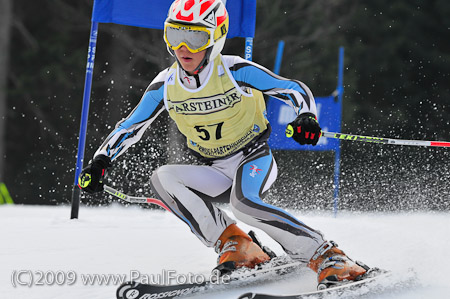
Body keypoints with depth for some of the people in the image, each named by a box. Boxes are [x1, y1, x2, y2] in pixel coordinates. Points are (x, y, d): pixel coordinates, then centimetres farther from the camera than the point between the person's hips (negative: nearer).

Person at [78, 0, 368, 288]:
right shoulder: (165, 86, -7)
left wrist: (306, 118, -34)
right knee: (162, 178, -21)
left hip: (255, 158, -5)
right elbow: (130, 126, 4)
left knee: (243, 202, -36)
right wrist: (99, 162, -7)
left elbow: (295, 89, -14)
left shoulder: (235, 72, -19)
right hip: (216, 170, 5)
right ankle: (234, 244, -19)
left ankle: (327, 256, -27)